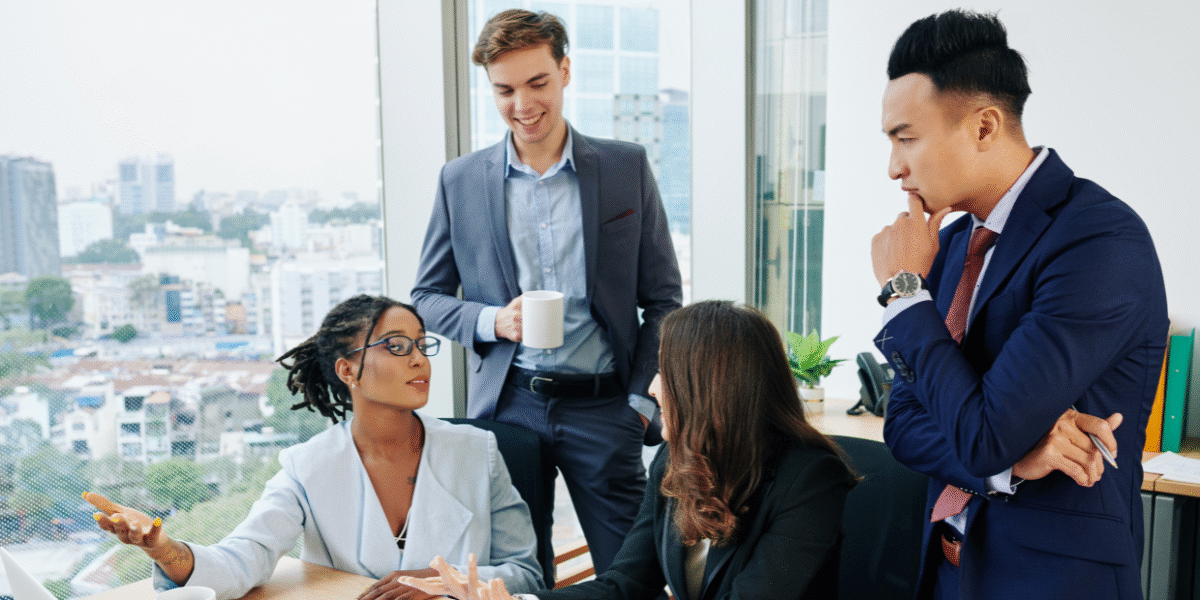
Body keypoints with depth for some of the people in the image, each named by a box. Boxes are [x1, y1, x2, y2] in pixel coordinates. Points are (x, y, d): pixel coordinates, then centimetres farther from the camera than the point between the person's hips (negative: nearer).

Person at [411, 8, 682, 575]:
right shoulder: (460, 180, 4)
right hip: (507, 404, 1)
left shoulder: (627, 167, 1)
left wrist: (640, 400, -2)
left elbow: (663, 297, 5)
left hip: (603, 406, -1)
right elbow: (427, 296, 9)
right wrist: (492, 321, -10)